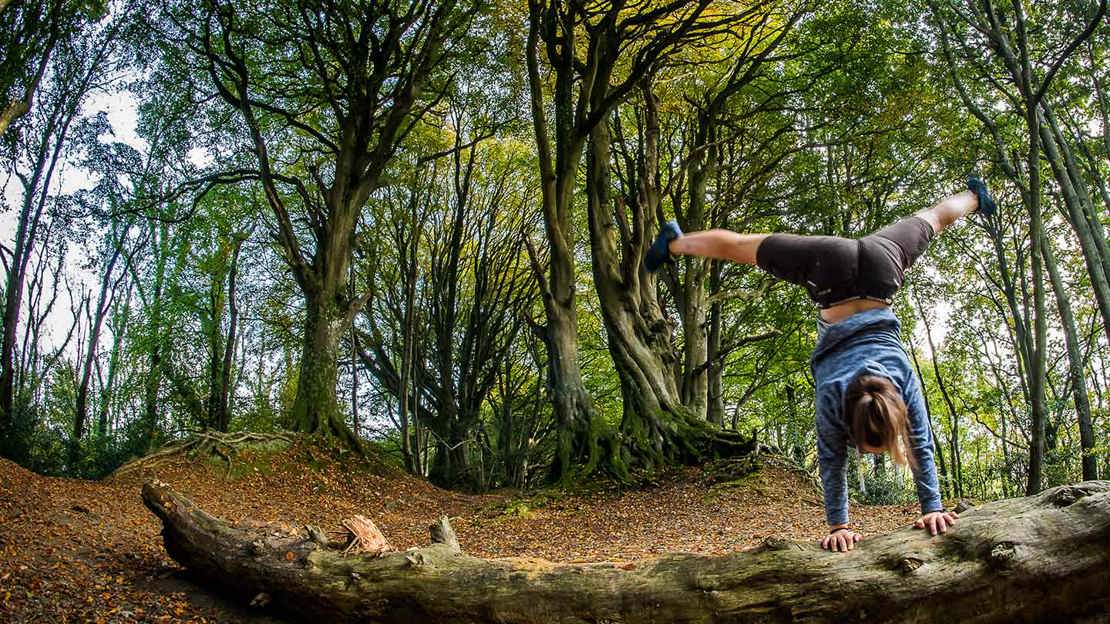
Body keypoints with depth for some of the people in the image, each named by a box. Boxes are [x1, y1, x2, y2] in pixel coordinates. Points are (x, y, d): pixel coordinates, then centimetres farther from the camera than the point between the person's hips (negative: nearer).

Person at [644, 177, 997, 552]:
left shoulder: (904, 381, -22)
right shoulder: (832, 392, -24)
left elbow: (921, 445, -12)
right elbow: (832, 459, -16)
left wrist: (932, 507, -10)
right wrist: (837, 525, -14)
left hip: (876, 264, 2)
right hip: (830, 269, -1)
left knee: (930, 221, 27)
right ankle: (675, 244, 36)